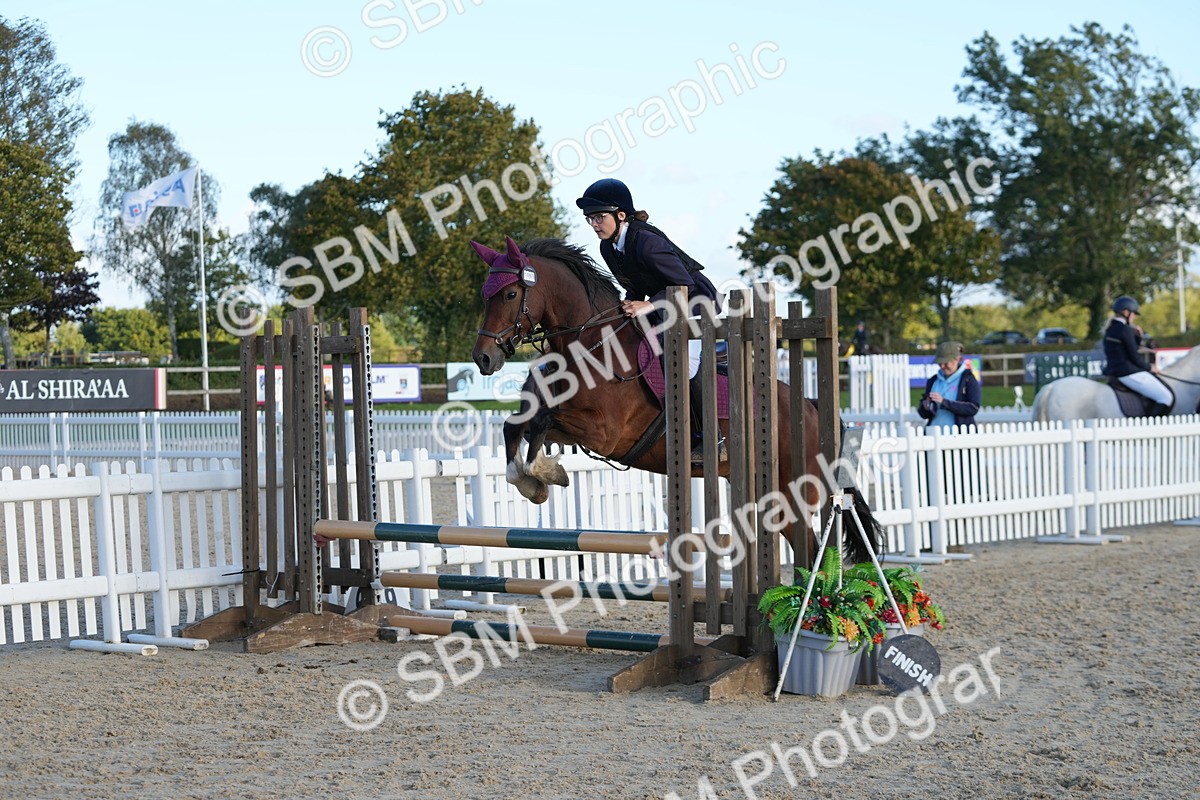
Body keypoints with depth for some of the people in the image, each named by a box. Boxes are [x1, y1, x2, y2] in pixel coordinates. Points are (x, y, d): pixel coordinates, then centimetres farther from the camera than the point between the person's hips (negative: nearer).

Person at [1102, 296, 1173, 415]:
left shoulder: (1110, 329, 11)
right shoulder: (1125, 329, -16)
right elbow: (1134, 356, -14)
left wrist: (1134, 333, 6)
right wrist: (1149, 368, 1)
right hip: (1129, 373, -10)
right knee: (1167, 398, -8)